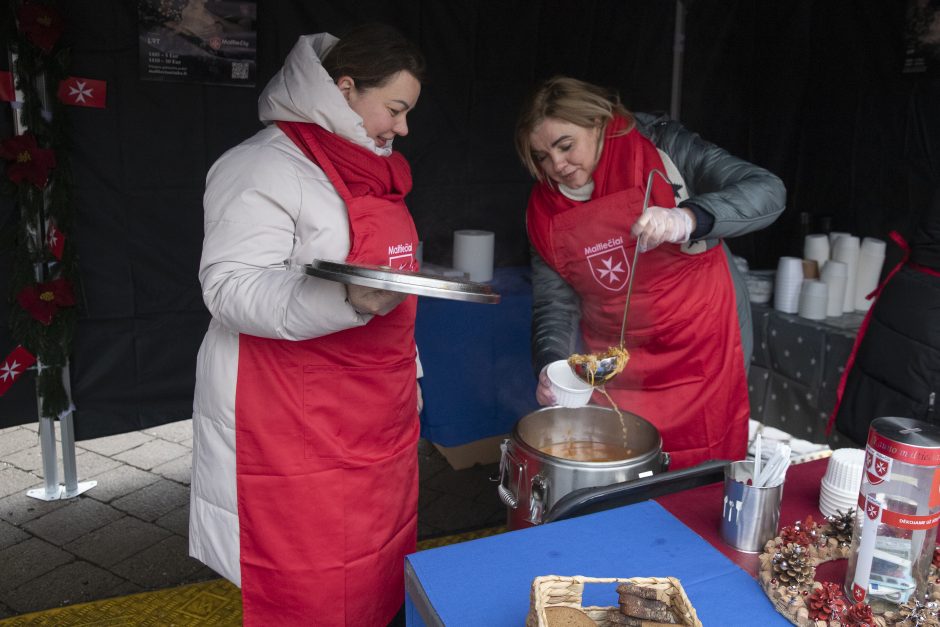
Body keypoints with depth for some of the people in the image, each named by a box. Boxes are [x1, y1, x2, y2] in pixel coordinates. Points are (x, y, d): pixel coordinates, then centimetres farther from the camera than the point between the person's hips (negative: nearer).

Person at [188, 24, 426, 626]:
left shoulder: (372, 169, 15)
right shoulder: (265, 166, -12)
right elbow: (230, 288, -21)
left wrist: (408, 373, 24)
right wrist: (348, 300, -35)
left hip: (378, 416, 8)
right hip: (294, 426, -8)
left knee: (382, 564, 14)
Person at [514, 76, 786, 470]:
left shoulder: (662, 149, -11)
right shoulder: (545, 210, 0)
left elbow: (768, 192, -20)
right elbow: (555, 305, 0)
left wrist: (687, 218, -37)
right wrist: (551, 365, -18)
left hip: (702, 360, -3)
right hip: (612, 375, 3)